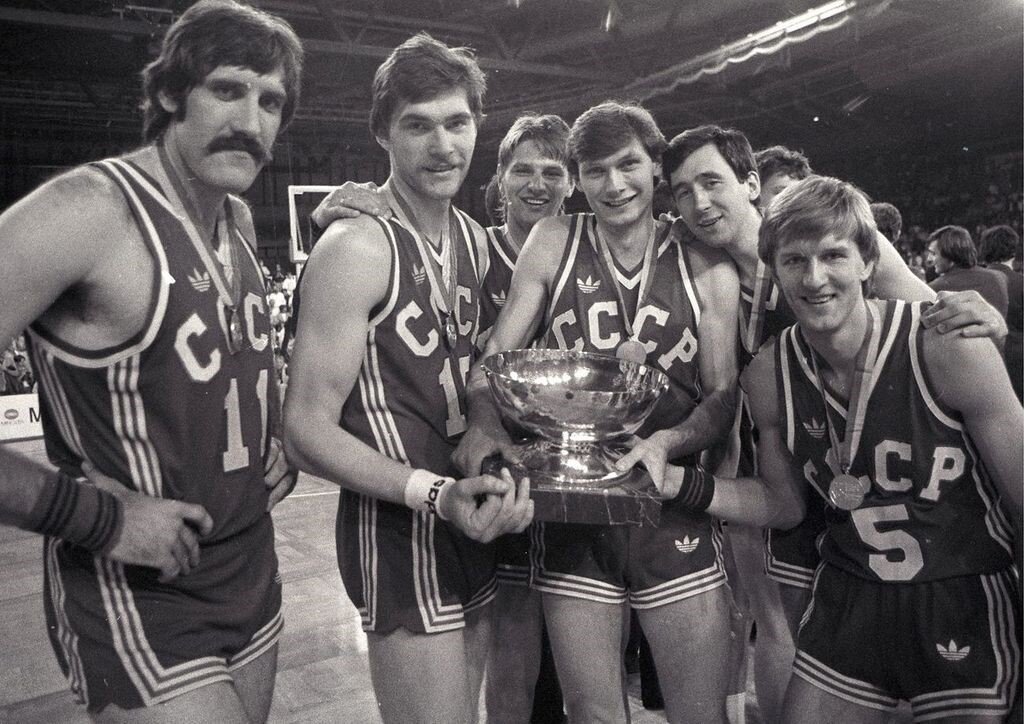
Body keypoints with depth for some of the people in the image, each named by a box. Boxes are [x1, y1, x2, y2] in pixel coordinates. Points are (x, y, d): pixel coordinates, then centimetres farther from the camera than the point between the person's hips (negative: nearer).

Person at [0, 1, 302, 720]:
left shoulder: (239, 220, 3)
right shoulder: (88, 209, -21)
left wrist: (273, 444, 4)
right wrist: (98, 515, -24)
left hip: (253, 576, 8)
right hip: (137, 602, -7)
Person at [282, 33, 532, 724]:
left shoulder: (474, 238, 6)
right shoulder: (356, 247, -17)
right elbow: (308, 433, -18)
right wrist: (434, 494, -29)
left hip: (475, 520, 8)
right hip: (397, 527, -7)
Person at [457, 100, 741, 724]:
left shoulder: (708, 270, 1)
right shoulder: (553, 242, 2)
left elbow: (724, 397, -1)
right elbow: (495, 355, -1)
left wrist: (665, 442, -21)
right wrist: (485, 423, -21)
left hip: (674, 514, 0)